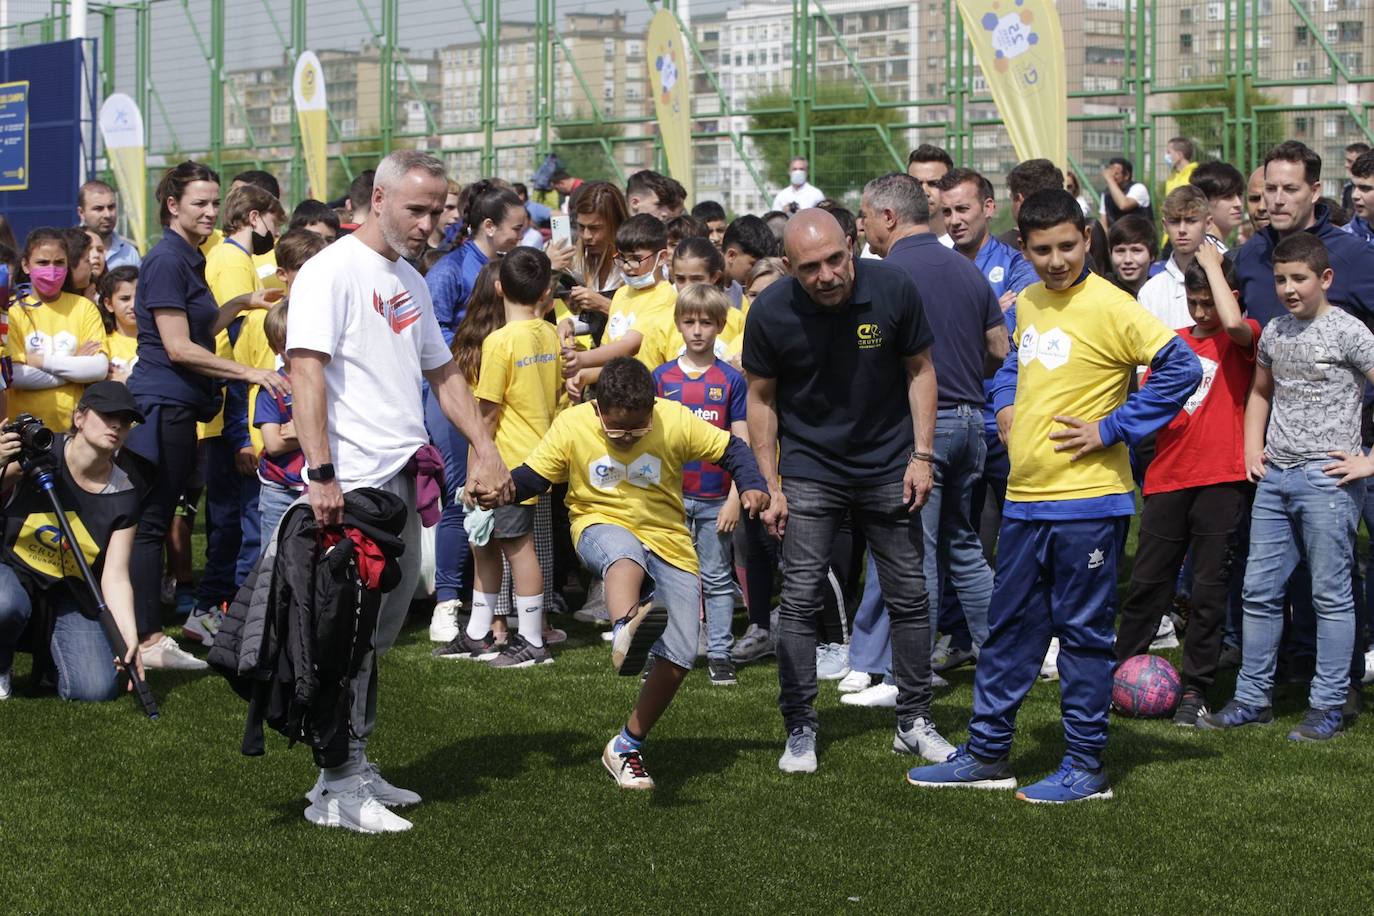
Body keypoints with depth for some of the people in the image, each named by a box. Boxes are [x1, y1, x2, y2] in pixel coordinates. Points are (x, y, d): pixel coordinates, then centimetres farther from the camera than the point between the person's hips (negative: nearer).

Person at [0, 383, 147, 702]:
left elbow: (115, 578, -16)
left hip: (71, 591, 2)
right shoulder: (41, 453, -16)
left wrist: (130, 639, -31)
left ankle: (51, 640, 19)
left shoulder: (123, 495, -12)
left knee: (98, 690, -16)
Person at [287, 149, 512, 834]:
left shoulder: (410, 283, 19)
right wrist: (321, 475, -23)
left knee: (379, 633, 13)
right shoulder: (332, 271, -9)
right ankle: (339, 788, -2)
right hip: (353, 484, -9)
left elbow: (443, 374, 26)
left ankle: (356, 768, 22)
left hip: (403, 480, 9)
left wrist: (486, 450, 16)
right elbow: (305, 370, -16)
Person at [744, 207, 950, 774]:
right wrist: (769, 485, -3)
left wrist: (921, 456, -5)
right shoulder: (770, 313, -15)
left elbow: (919, 370, -1)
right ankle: (800, 731, 7)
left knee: (909, 596, 7)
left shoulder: (893, 289, -14)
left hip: (888, 467, 1)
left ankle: (914, 721, 20)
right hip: (809, 470, -1)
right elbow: (761, 398, -2)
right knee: (800, 600, -4)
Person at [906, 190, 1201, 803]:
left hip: (1087, 499, -7)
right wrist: (1005, 406, 10)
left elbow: (1180, 368, -19)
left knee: (1083, 632, 1)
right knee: (1009, 627, 14)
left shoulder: (1109, 308, -13)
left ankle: (1086, 768, 10)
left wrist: (1111, 430, -17)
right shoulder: (1026, 304, 10)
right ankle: (987, 753, 24)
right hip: (1026, 498, 8)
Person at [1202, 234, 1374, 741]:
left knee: (1330, 595, 0)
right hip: (1275, 475, 7)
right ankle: (1252, 699, 17)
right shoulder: (1274, 332, 12)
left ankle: (1328, 707, 6)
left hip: (1326, 477, -7)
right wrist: (1252, 449, 15)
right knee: (1259, 592, 8)